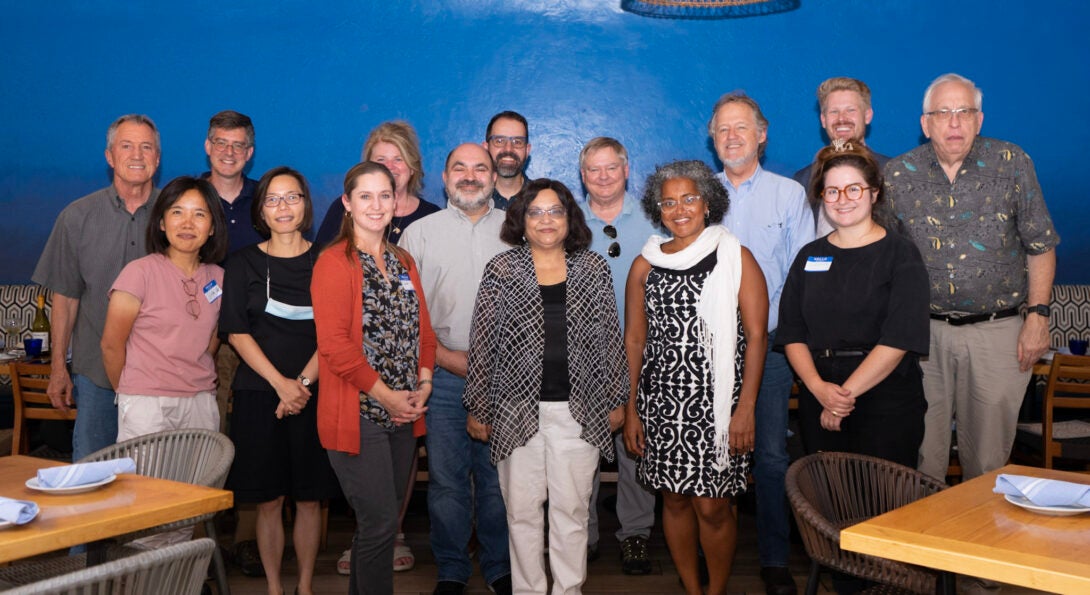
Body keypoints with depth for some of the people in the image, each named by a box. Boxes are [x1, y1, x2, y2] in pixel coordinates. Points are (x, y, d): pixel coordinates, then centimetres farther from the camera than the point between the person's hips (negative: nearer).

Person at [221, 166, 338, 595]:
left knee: (309, 497, 5)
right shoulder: (243, 264, 5)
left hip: (314, 394, 0)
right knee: (268, 499, 3)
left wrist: (304, 383, -13)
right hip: (259, 394, 0)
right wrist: (281, 383, -13)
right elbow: (237, 333, -2)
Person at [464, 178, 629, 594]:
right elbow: (482, 343, 2)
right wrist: (477, 409, 1)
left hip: (579, 411, 1)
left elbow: (610, 339, 9)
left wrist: (616, 400, 8)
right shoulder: (501, 271, 0)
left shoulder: (594, 268, 5)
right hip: (518, 408, -1)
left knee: (572, 509, 6)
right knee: (522, 509, 6)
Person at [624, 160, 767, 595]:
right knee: (674, 499, 9)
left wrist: (746, 408, -9)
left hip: (717, 401, -3)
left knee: (712, 506, -2)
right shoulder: (645, 265, 8)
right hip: (661, 402, 3)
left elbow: (756, 336, -4)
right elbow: (634, 341, 10)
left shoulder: (735, 258, 0)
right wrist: (631, 409, 6)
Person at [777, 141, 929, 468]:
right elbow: (791, 333, 5)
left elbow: (900, 338, -12)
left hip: (887, 407, -3)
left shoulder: (901, 254, -2)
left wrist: (846, 392, -14)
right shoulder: (809, 256, 11)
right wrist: (818, 388, -11)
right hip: (818, 405, 4)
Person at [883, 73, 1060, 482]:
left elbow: (1040, 245, 4)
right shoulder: (898, 174, 2)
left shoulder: (1011, 164, 0)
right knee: (922, 452, 5)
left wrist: (1038, 315, -3)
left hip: (997, 330, 0)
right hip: (923, 332, 1)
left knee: (988, 455, 7)